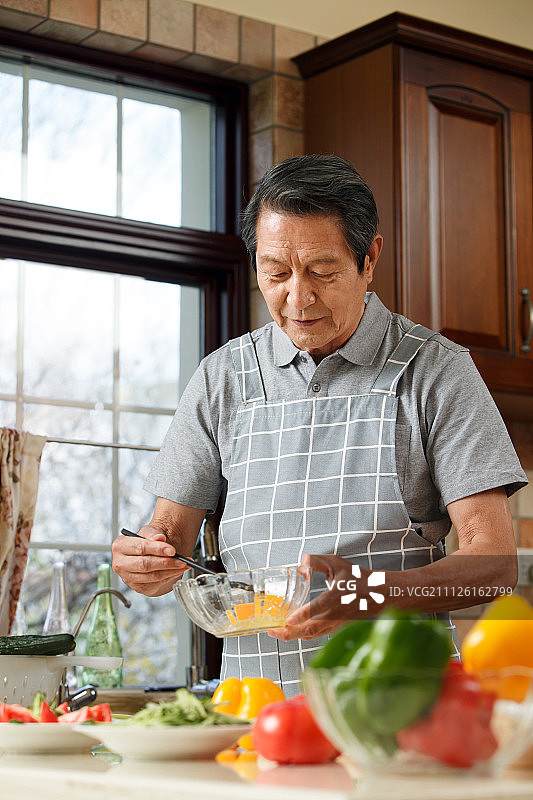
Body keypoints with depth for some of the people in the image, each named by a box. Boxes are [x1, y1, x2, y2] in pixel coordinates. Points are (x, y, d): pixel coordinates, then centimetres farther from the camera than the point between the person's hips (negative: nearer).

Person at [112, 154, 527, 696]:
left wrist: (374, 593, -20)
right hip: (255, 702, 6)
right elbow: (170, 533, 14)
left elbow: (493, 561, -2)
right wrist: (147, 564, -10)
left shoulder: (436, 371, 4)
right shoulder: (222, 378, 13)